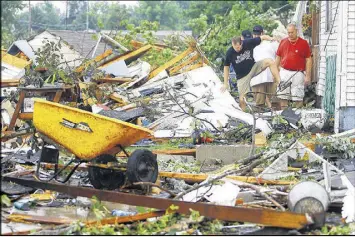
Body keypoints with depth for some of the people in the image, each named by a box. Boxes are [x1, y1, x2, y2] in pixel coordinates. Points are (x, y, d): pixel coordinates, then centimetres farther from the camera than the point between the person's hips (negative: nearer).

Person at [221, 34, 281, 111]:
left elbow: (262, 37, -4)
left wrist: (271, 38, -26)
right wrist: (225, 84, -4)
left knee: (270, 62, -19)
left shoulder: (248, 43, -15)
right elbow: (226, 67, -5)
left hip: (253, 68, 2)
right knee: (242, 99, -7)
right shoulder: (230, 53, -17)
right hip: (242, 76, -2)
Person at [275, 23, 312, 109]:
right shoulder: (283, 42, 9)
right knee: (283, 96, 4)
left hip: (298, 73, -3)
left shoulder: (303, 43, 0)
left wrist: (308, 76, -5)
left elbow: (308, 60, 0)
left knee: (298, 97, -2)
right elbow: (278, 57, 15)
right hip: (284, 72, 3)